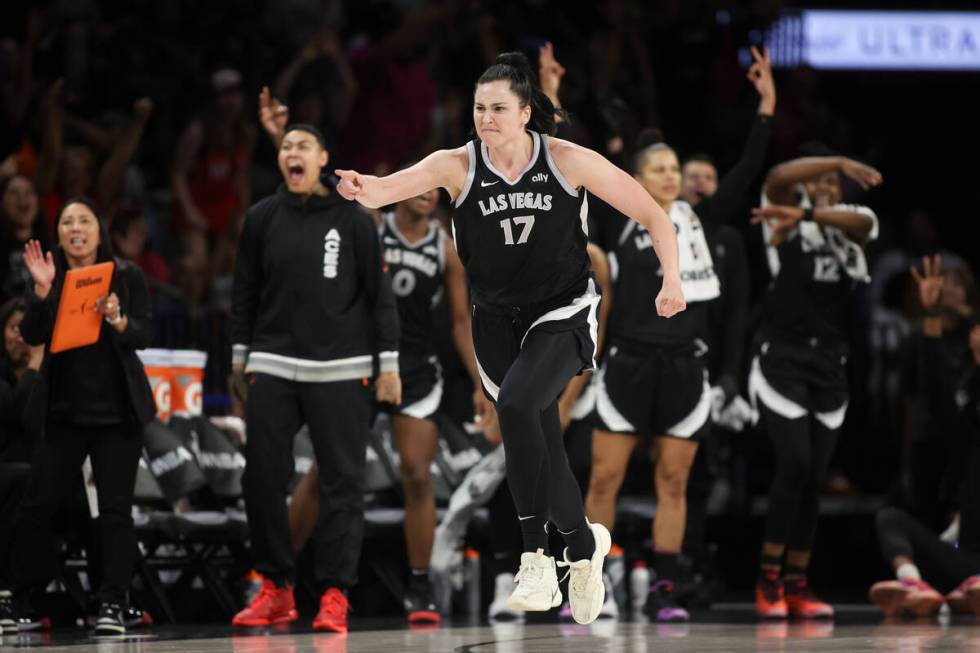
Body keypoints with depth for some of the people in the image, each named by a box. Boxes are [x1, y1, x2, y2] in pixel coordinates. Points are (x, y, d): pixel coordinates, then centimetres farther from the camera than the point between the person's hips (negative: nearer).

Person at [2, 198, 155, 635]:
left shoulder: (126, 277, 3)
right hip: (65, 410, 2)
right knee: (36, 505, -1)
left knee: (115, 508, -6)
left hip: (118, 412, -2)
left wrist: (117, 320, -26)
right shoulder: (52, 279, 7)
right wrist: (42, 289, -20)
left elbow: (142, 337, -6)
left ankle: (113, 603, -5)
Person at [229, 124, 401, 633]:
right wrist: (239, 358, 9)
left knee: (341, 481, -4)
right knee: (262, 477, -1)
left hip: (340, 371, -2)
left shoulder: (352, 220, 1)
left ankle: (334, 594, 0)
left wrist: (388, 365, -2)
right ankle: (275, 589, 9)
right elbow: (244, 293, 13)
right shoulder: (261, 219, 7)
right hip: (272, 369, 2)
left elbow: (380, 295, 2)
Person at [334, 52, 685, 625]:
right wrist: (368, 189, -53)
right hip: (497, 320, 3)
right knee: (541, 447, 9)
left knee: (517, 403, -29)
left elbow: (653, 215, -5)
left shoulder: (568, 161, -12)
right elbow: (399, 185, -30)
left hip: (563, 314, -3)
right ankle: (585, 543, 38)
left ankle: (536, 555, -24)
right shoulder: (458, 166, -10)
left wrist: (673, 280, -17)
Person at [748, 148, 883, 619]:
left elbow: (862, 223, -16)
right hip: (781, 354, -5)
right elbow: (778, 178, -23)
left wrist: (804, 215, -30)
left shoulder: (849, 219, 10)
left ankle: (797, 585, 11)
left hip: (829, 360, 5)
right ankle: (768, 580, -8)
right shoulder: (786, 214, 0)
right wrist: (839, 161, -32)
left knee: (815, 475, 4)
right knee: (794, 462, -16)